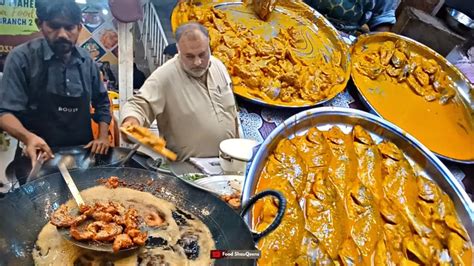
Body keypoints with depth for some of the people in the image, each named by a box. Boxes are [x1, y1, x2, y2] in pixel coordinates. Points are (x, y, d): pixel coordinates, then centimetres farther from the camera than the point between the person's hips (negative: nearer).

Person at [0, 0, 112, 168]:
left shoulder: (87, 62, 3)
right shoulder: (22, 58, -10)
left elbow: (101, 102, 14)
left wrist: (103, 137, 1)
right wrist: (28, 137, -29)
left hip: (83, 154, 3)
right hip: (39, 157, -3)